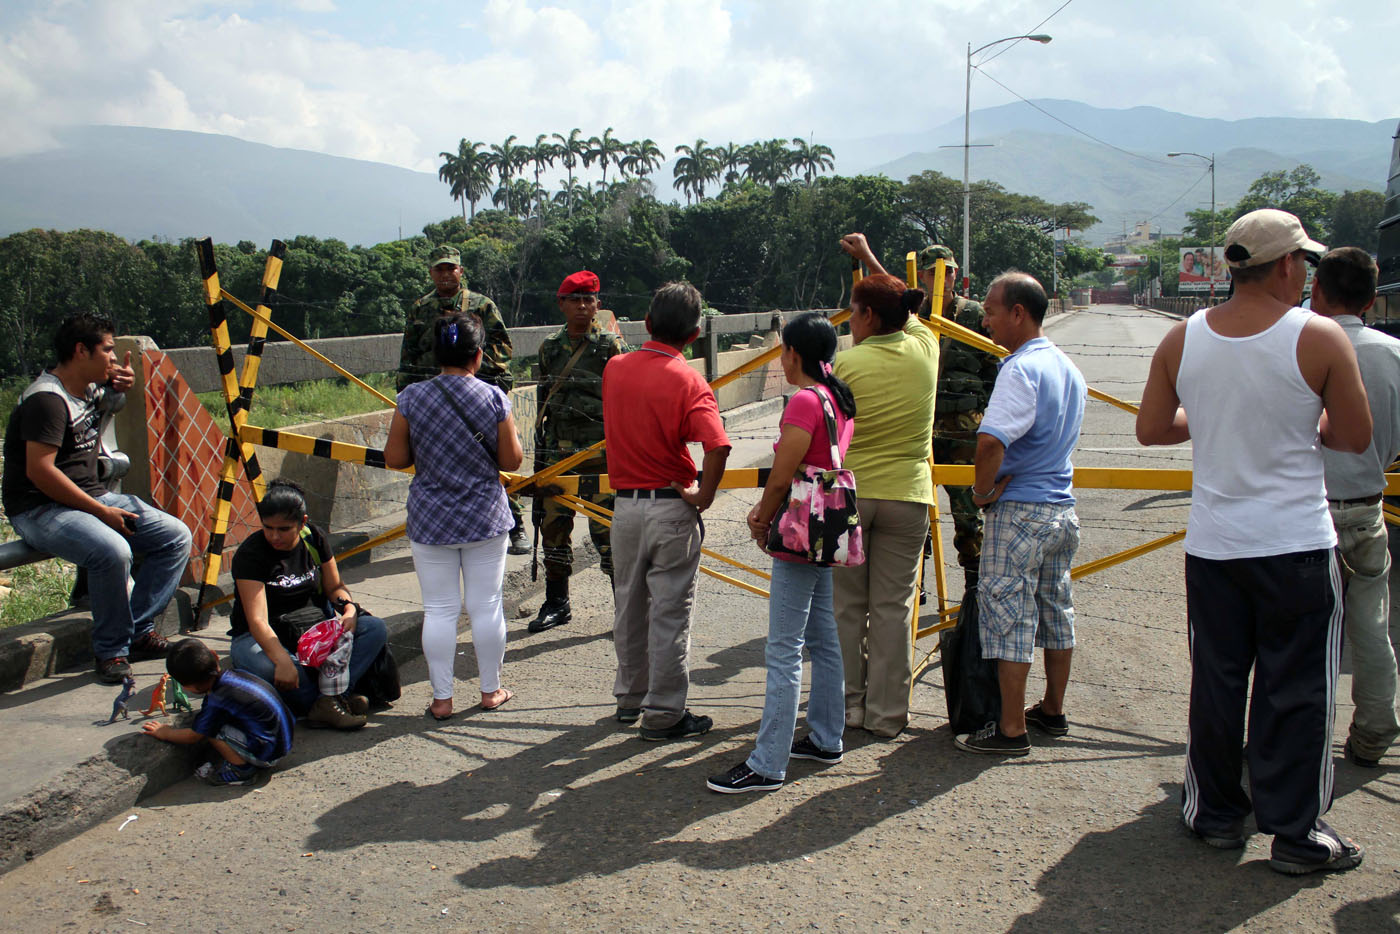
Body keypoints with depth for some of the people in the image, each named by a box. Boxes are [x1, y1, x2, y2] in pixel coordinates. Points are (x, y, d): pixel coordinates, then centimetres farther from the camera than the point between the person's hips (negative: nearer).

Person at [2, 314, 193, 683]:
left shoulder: (90, 389, 10)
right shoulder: (47, 399, -17)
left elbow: (113, 400, 36)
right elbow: (39, 471, -24)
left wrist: (125, 383, 10)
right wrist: (101, 512, -22)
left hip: (92, 497, 9)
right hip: (40, 510, -9)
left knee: (176, 536, -3)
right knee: (113, 550, -35)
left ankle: (137, 629, -1)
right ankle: (111, 650, -16)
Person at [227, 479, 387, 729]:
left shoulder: (314, 538, -2)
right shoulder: (250, 554, -18)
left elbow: (334, 586, 8)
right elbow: (257, 620, -27)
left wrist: (349, 610, -16)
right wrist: (283, 660, -43)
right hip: (263, 637, -5)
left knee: (376, 629, -19)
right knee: (263, 666, -41)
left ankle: (329, 698, -34)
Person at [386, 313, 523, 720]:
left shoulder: (412, 398, -8)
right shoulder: (494, 398, -9)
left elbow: (394, 458, -3)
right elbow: (511, 461, -5)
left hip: (430, 519, 0)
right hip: (486, 517, 0)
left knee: (439, 610, 7)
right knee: (486, 605, 11)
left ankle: (441, 698, 14)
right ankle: (491, 690, 23)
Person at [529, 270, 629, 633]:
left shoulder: (611, 345, -2)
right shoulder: (549, 348, 12)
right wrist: (540, 453, 16)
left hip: (600, 453, -5)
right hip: (558, 452, 5)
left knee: (606, 529, -6)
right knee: (553, 525, 8)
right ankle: (556, 603, 22)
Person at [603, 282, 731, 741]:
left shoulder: (614, 368, 0)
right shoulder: (688, 382, -15)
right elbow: (717, 446, -28)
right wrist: (704, 496, -15)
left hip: (625, 505, 5)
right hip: (671, 508, -5)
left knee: (629, 605, 18)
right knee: (670, 613, 4)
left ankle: (630, 697, 32)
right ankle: (663, 714, 11)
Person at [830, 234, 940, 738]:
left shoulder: (844, 365, -10)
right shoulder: (925, 348, 1)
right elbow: (905, 310, 24)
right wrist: (869, 258, 34)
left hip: (846, 494, -2)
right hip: (906, 496, 2)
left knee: (846, 606, 10)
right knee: (893, 607, 7)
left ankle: (848, 705, 19)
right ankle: (887, 713, 12)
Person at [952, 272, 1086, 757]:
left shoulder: (1021, 369, -18)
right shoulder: (1070, 369, 11)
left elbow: (991, 441, -30)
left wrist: (982, 492, -14)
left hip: (1020, 512, -9)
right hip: (1062, 507, 9)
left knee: (1009, 616, -2)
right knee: (1056, 611, 17)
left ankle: (1011, 729, 4)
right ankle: (1053, 711, 30)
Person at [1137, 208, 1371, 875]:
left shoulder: (1183, 338, -2)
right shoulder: (1321, 338, -13)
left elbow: (1150, 429, 5)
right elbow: (1356, 439, -4)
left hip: (1212, 543, 4)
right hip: (1297, 545, -3)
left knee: (1215, 681, 15)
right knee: (1295, 690, 8)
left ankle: (1215, 812, 28)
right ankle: (1295, 833, 17)